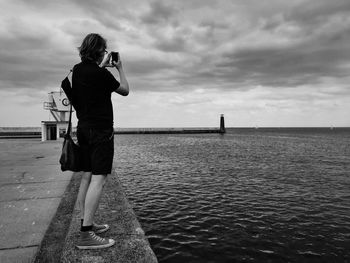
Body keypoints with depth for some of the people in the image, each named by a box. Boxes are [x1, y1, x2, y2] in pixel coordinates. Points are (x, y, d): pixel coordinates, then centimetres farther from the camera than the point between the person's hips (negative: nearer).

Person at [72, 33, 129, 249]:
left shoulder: (78, 70, 8)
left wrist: (103, 65, 26)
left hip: (83, 128, 9)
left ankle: (86, 223, 23)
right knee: (99, 179, -9)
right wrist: (120, 68, 10)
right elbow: (125, 90, -3)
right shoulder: (101, 74, -15)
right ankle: (86, 235, -7)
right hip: (100, 130, -9)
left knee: (87, 177, 13)